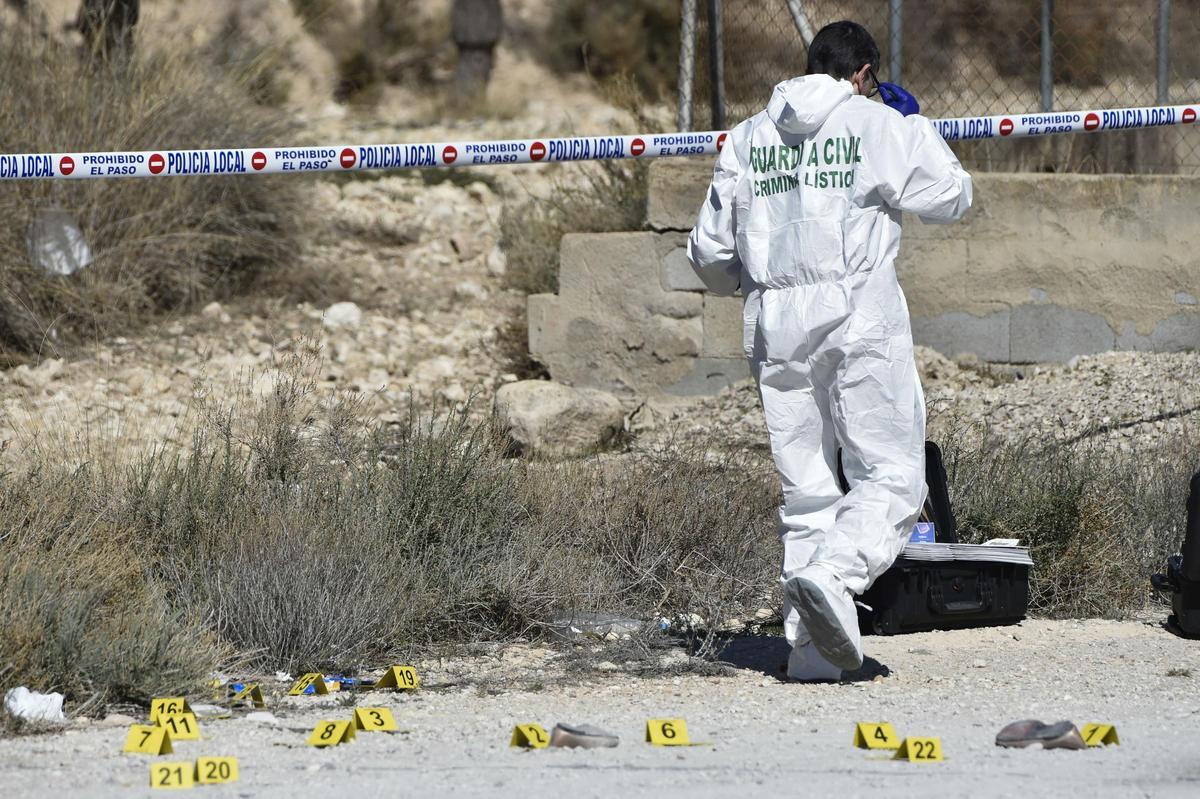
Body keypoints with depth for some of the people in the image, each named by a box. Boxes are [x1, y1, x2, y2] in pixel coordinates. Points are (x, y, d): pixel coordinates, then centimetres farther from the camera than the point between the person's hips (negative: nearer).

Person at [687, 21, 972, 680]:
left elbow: (709, 251, 13)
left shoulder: (747, 138, 12)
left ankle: (811, 648, 4)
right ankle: (834, 575, -28)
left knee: (807, 488, 10)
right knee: (890, 475, -1)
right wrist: (915, 121, 23)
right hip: (859, 312, -4)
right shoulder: (880, 125, 0)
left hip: (774, 322, 4)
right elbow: (950, 198, 11)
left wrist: (737, 280, 35)